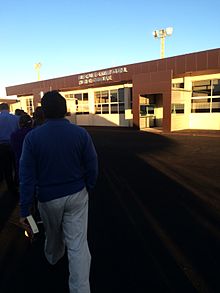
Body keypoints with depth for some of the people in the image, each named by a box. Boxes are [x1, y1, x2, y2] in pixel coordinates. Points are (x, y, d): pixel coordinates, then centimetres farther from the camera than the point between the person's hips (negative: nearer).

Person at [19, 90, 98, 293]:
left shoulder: (33, 137, -14)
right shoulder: (81, 133, -12)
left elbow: (27, 176, -12)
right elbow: (92, 167, -6)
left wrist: (25, 210, -5)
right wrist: (88, 189, 11)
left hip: (48, 198, 1)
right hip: (77, 195, -1)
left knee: (53, 234, 29)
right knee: (78, 243, 7)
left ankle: (53, 257, 59)